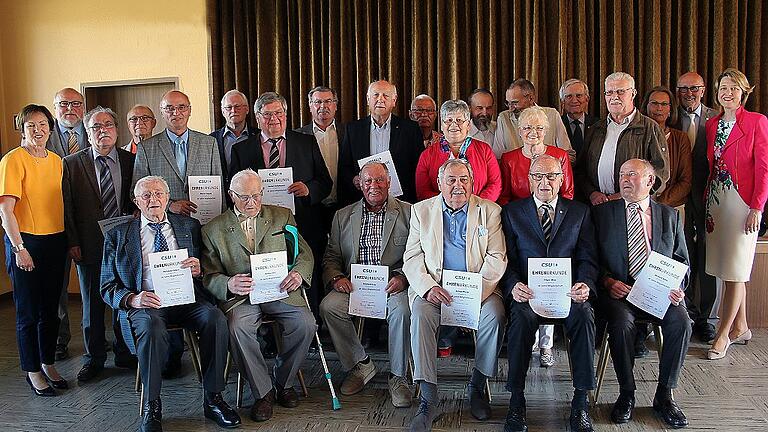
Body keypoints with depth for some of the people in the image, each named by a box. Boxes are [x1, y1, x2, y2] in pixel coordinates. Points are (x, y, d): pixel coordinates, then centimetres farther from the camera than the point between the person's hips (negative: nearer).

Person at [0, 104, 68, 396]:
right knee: (28, 312, 5)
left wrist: (70, 240, 11)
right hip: (25, 242, -6)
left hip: (56, 241, 6)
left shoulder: (56, 160, 9)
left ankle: (48, 364, 28)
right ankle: (32, 371, 18)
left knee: (50, 309, 14)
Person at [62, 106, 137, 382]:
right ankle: (94, 359, 24)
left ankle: (124, 354, 25)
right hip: (89, 245, -1)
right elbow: (67, 207, 0)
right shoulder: (72, 164, 1)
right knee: (92, 305, 10)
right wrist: (73, 243, -5)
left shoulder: (131, 160, 3)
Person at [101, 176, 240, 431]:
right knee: (151, 326, -35)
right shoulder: (118, 236, 14)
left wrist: (198, 270, -9)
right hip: (145, 303, -1)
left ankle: (213, 400, -17)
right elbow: (108, 287, 10)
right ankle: (151, 407, -19)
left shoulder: (189, 226, 17)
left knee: (215, 318, -29)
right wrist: (133, 299, -12)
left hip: (187, 298, 2)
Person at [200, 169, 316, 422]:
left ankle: (283, 382, 1)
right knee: (237, 328, -32)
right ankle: (263, 392, -12)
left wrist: (299, 272, -12)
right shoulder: (213, 230, 9)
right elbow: (209, 277, 4)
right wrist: (229, 284, -20)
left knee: (305, 323, -25)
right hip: (240, 297, -1)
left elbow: (304, 253, 12)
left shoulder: (282, 217, 14)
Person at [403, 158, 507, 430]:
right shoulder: (421, 210, 11)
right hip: (433, 286, 0)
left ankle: (477, 388, -8)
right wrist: (427, 286, -15)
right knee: (420, 315, -29)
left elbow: (496, 258, 0)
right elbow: (412, 257, 5)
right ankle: (428, 402, -24)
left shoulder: (490, 211, 8)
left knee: (494, 314, -29)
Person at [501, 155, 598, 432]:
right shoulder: (512, 212, 13)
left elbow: (588, 259, 9)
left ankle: (581, 402, -21)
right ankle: (516, 401, -22)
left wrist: (585, 284, -13)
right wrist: (513, 286, -15)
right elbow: (506, 259, 5)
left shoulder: (579, 212, 17)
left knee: (584, 315, -31)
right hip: (527, 292, -1)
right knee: (522, 317, -34)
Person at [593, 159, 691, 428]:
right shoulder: (602, 212, 9)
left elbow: (682, 261, 16)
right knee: (621, 322, -32)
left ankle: (664, 395, -6)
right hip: (618, 292, -2)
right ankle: (626, 394, -11)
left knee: (681, 323, -26)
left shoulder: (670, 216, 15)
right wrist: (607, 281, -12)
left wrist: (678, 288, -4)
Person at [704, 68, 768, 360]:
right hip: (716, 201, 6)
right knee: (727, 268, 10)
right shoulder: (712, 125, 13)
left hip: (743, 202, -6)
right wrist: (706, 202, 5)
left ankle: (723, 335, 2)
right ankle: (740, 328, 22)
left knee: (736, 270, -4)